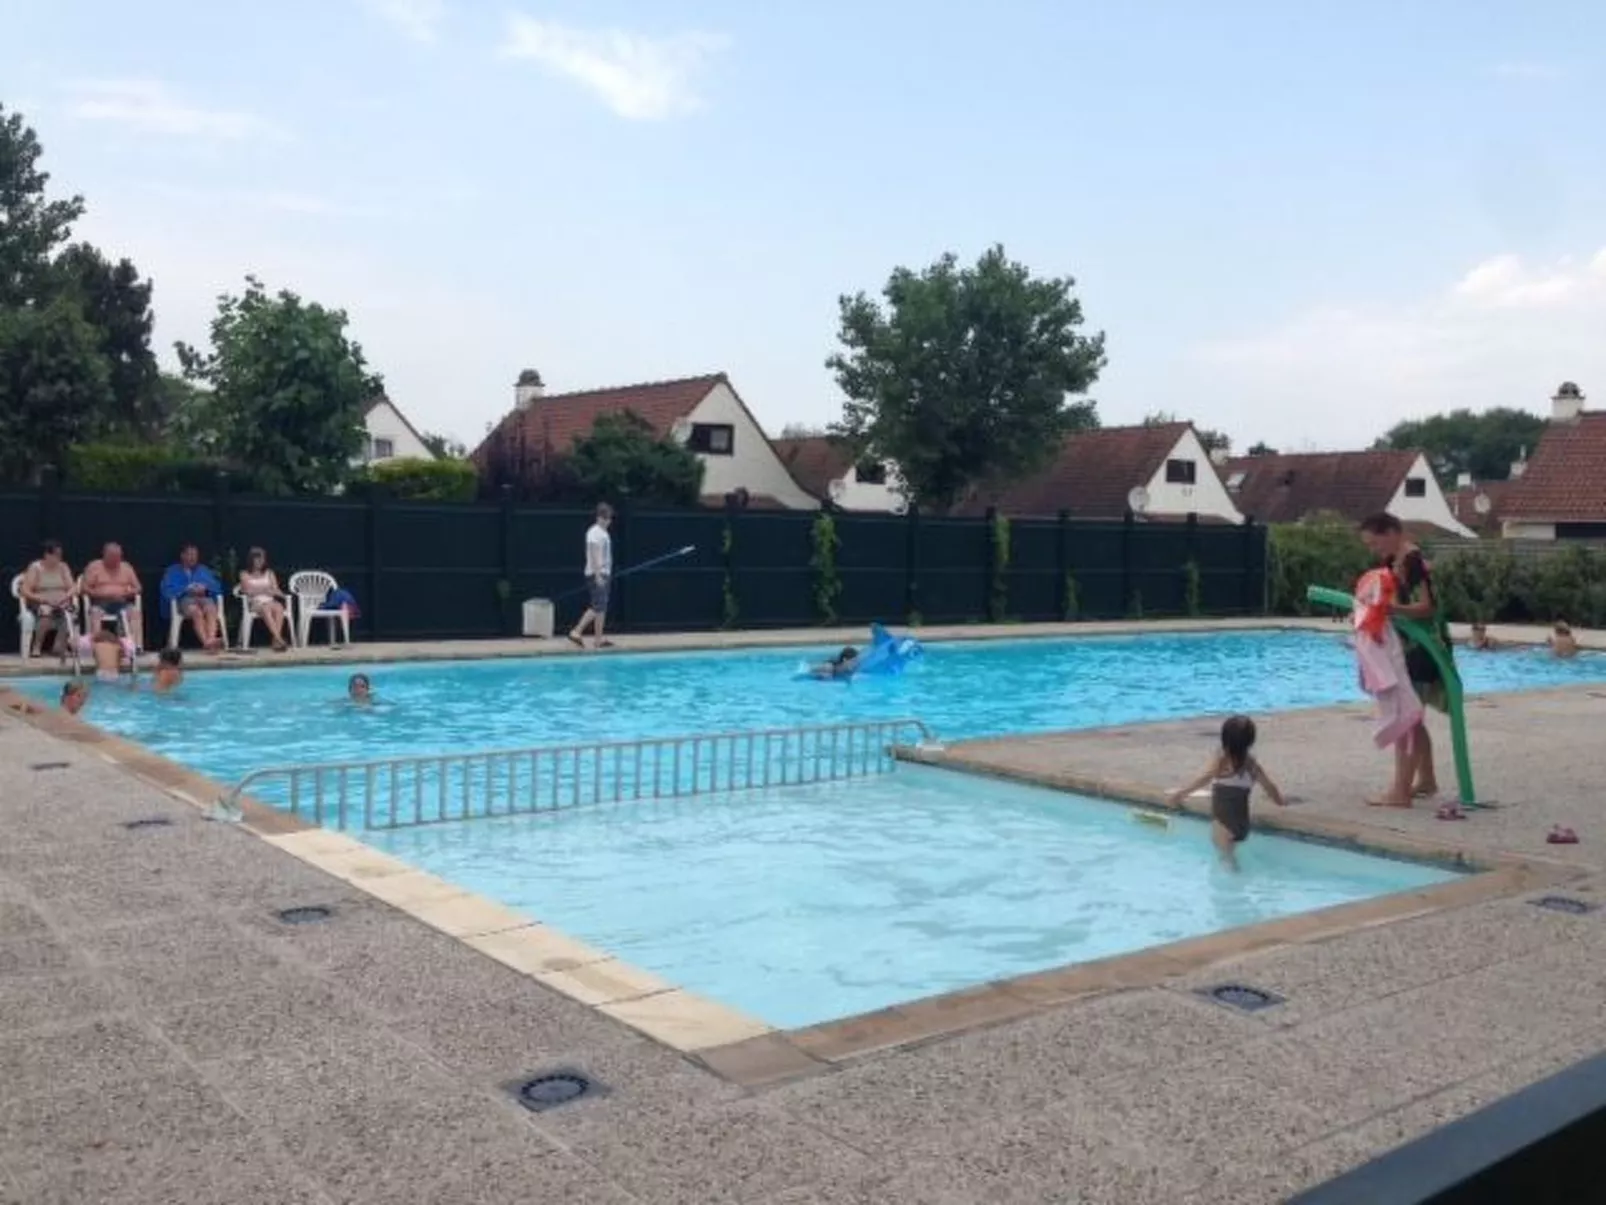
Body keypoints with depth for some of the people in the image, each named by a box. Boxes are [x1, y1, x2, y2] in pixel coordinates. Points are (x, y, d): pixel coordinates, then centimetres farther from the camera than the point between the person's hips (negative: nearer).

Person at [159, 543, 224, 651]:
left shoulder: (203, 570, 30)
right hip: (184, 599, -2)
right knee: (196, 612, -38)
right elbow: (167, 590, 4)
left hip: (204, 598, 2)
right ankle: (206, 642, -55)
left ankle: (211, 639, -58)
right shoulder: (172, 571, 21)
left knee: (211, 609, -36)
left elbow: (216, 586, 17)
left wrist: (205, 588, -5)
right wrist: (186, 589, -9)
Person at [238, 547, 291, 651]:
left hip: (270, 601, 3)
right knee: (266, 609, -39)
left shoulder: (269, 573, 21)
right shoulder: (245, 574, 12)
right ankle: (279, 639, -52)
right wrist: (265, 590, -5)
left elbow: (276, 590, 10)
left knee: (279, 607, -35)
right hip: (255, 603, -3)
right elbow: (248, 591, -2)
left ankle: (276, 640, -49)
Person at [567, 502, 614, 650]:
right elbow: (594, 555, -19)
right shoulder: (595, 532, -12)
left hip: (604, 574, 9)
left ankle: (598, 640, 9)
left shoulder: (603, 533, 17)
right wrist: (598, 574, -25)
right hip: (597, 574, -9)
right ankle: (576, 632, -11)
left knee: (601, 607, 8)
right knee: (597, 607, -12)